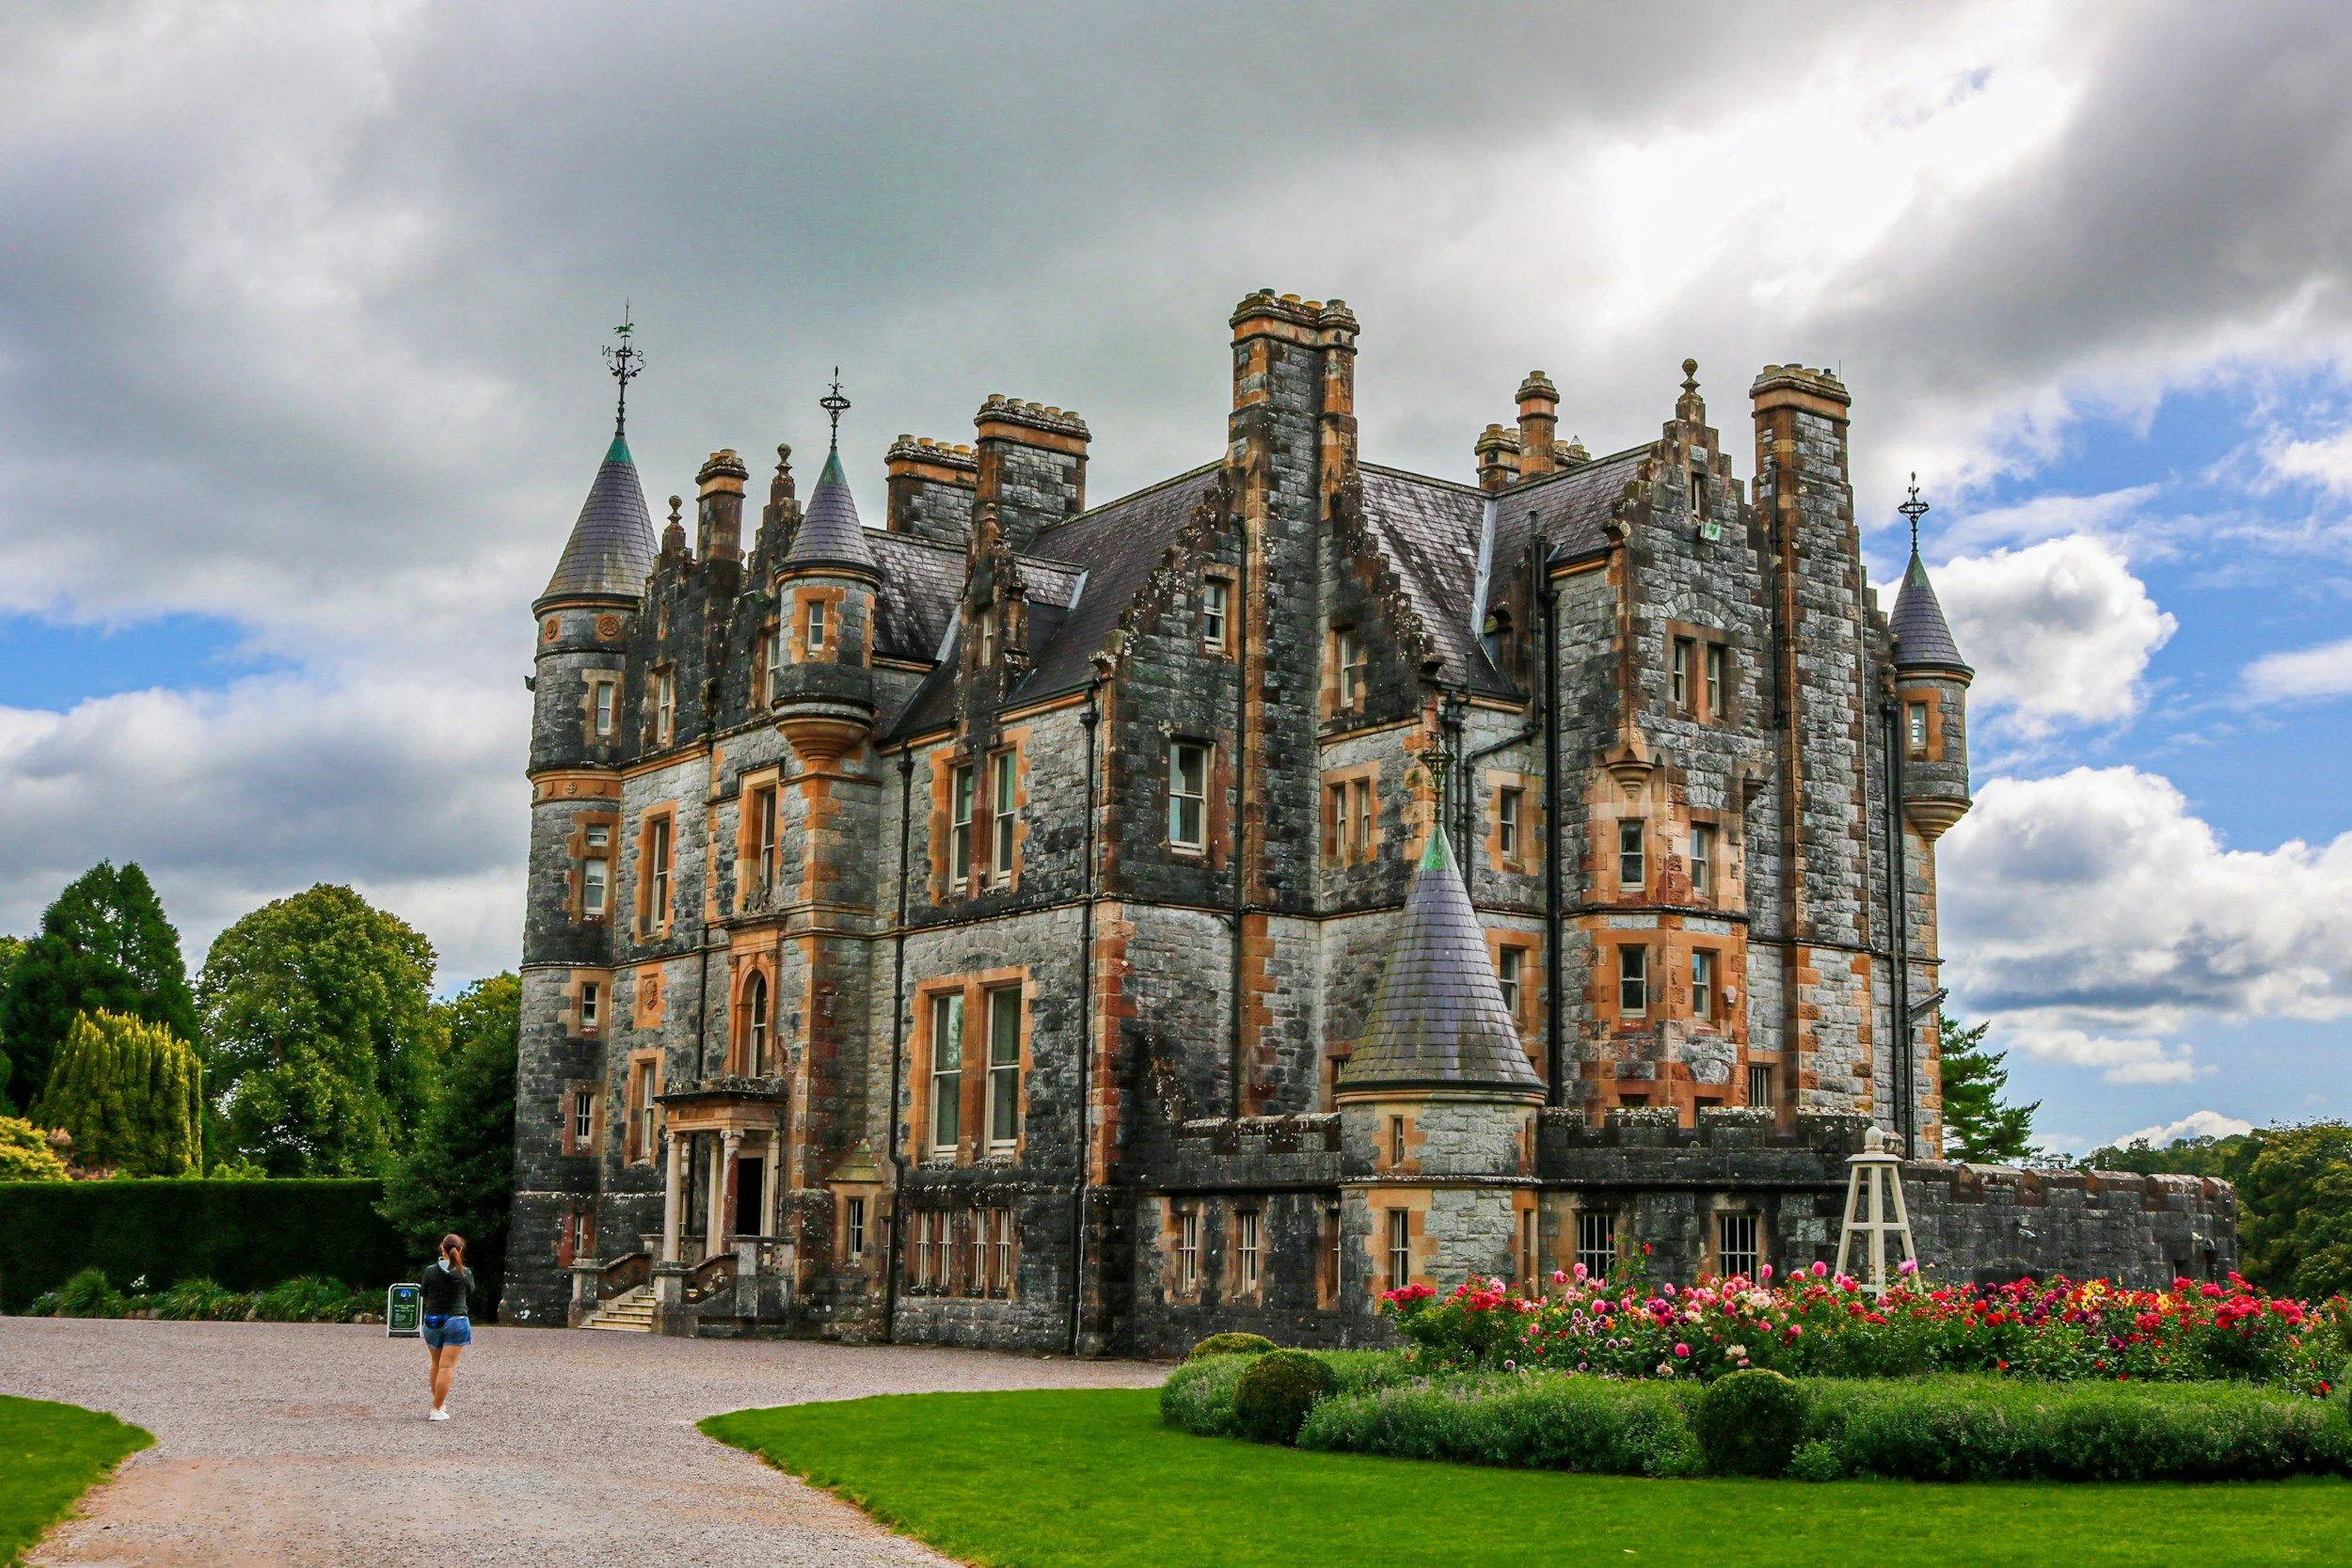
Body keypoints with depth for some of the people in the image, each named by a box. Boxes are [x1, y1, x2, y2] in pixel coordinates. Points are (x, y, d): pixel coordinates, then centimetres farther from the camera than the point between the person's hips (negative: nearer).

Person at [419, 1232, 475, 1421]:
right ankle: (437, 1409, -6)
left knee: (436, 1364, 19)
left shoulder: (431, 1271, -6)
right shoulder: (464, 1273, -8)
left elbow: (425, 1296, 3)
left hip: (432, 1321, 2)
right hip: (456, 1321, -2)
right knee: (447, 1366, -3)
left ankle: (439, 1402, 30)